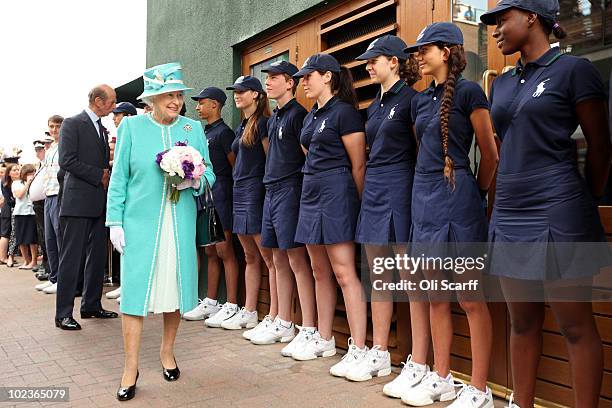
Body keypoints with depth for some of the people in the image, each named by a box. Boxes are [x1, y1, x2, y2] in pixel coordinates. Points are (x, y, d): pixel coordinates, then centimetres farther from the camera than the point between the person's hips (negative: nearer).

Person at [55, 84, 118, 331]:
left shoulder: (102, 129, 19)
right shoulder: (72, 124, -5)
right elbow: (66, 160, -14)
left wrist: (107, 175, 3)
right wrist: (99, 175, -13)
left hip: (99, 202, 8)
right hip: (78, 201, -8)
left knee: (98, 257, 11)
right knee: (72, 257, -5)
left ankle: (91, 306, 20)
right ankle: (63, 314, 1)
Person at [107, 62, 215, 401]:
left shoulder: (193, 128, 7)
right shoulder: (131, 126, 3)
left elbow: (209, 173, 10)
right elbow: (118, 178, 3)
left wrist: (194, 181, -12)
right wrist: (115, 221, -3)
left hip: (181, 223, 2)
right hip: (140, 221, -2)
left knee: (176, 284, 8)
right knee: (135, 288, -4)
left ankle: (167, 351, 29)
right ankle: (131, 367, 8)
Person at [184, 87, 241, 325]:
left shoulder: (224, 132, -7)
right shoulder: (204, 133, 18)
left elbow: (235, 166, -9)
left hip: (220, 192, -9)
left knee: (225, 251, -6)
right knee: (210, 252, 12)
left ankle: (231, 305, 0)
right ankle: (210, 302, 19)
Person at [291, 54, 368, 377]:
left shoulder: (344, 112, -8)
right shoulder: (311, 116, 18)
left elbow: (358, 164, -9)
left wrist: (356, 203, -7)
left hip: (336, 193, -9)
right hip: (311, 193, 9)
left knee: (344, 272, -10)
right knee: (320, 271, 12)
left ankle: (358, 349, -4)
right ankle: (323, 339, 23)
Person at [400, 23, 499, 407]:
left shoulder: (468, 92, -6)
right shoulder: (420, 100, 15)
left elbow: (490, 155, -5)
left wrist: (477, 194, 4)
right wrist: (428, 186, 15)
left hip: (457, 198, -7)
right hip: (424, 197, 8)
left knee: (471, 299, -1)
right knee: (436, 297, 12)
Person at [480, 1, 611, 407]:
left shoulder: (574, 70, -4)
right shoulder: (502, 84, 14)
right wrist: (507, 198, 15)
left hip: (557, 216, -6)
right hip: (510, 215, 7)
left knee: (576, 326, 2)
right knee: (523, 323, 14)